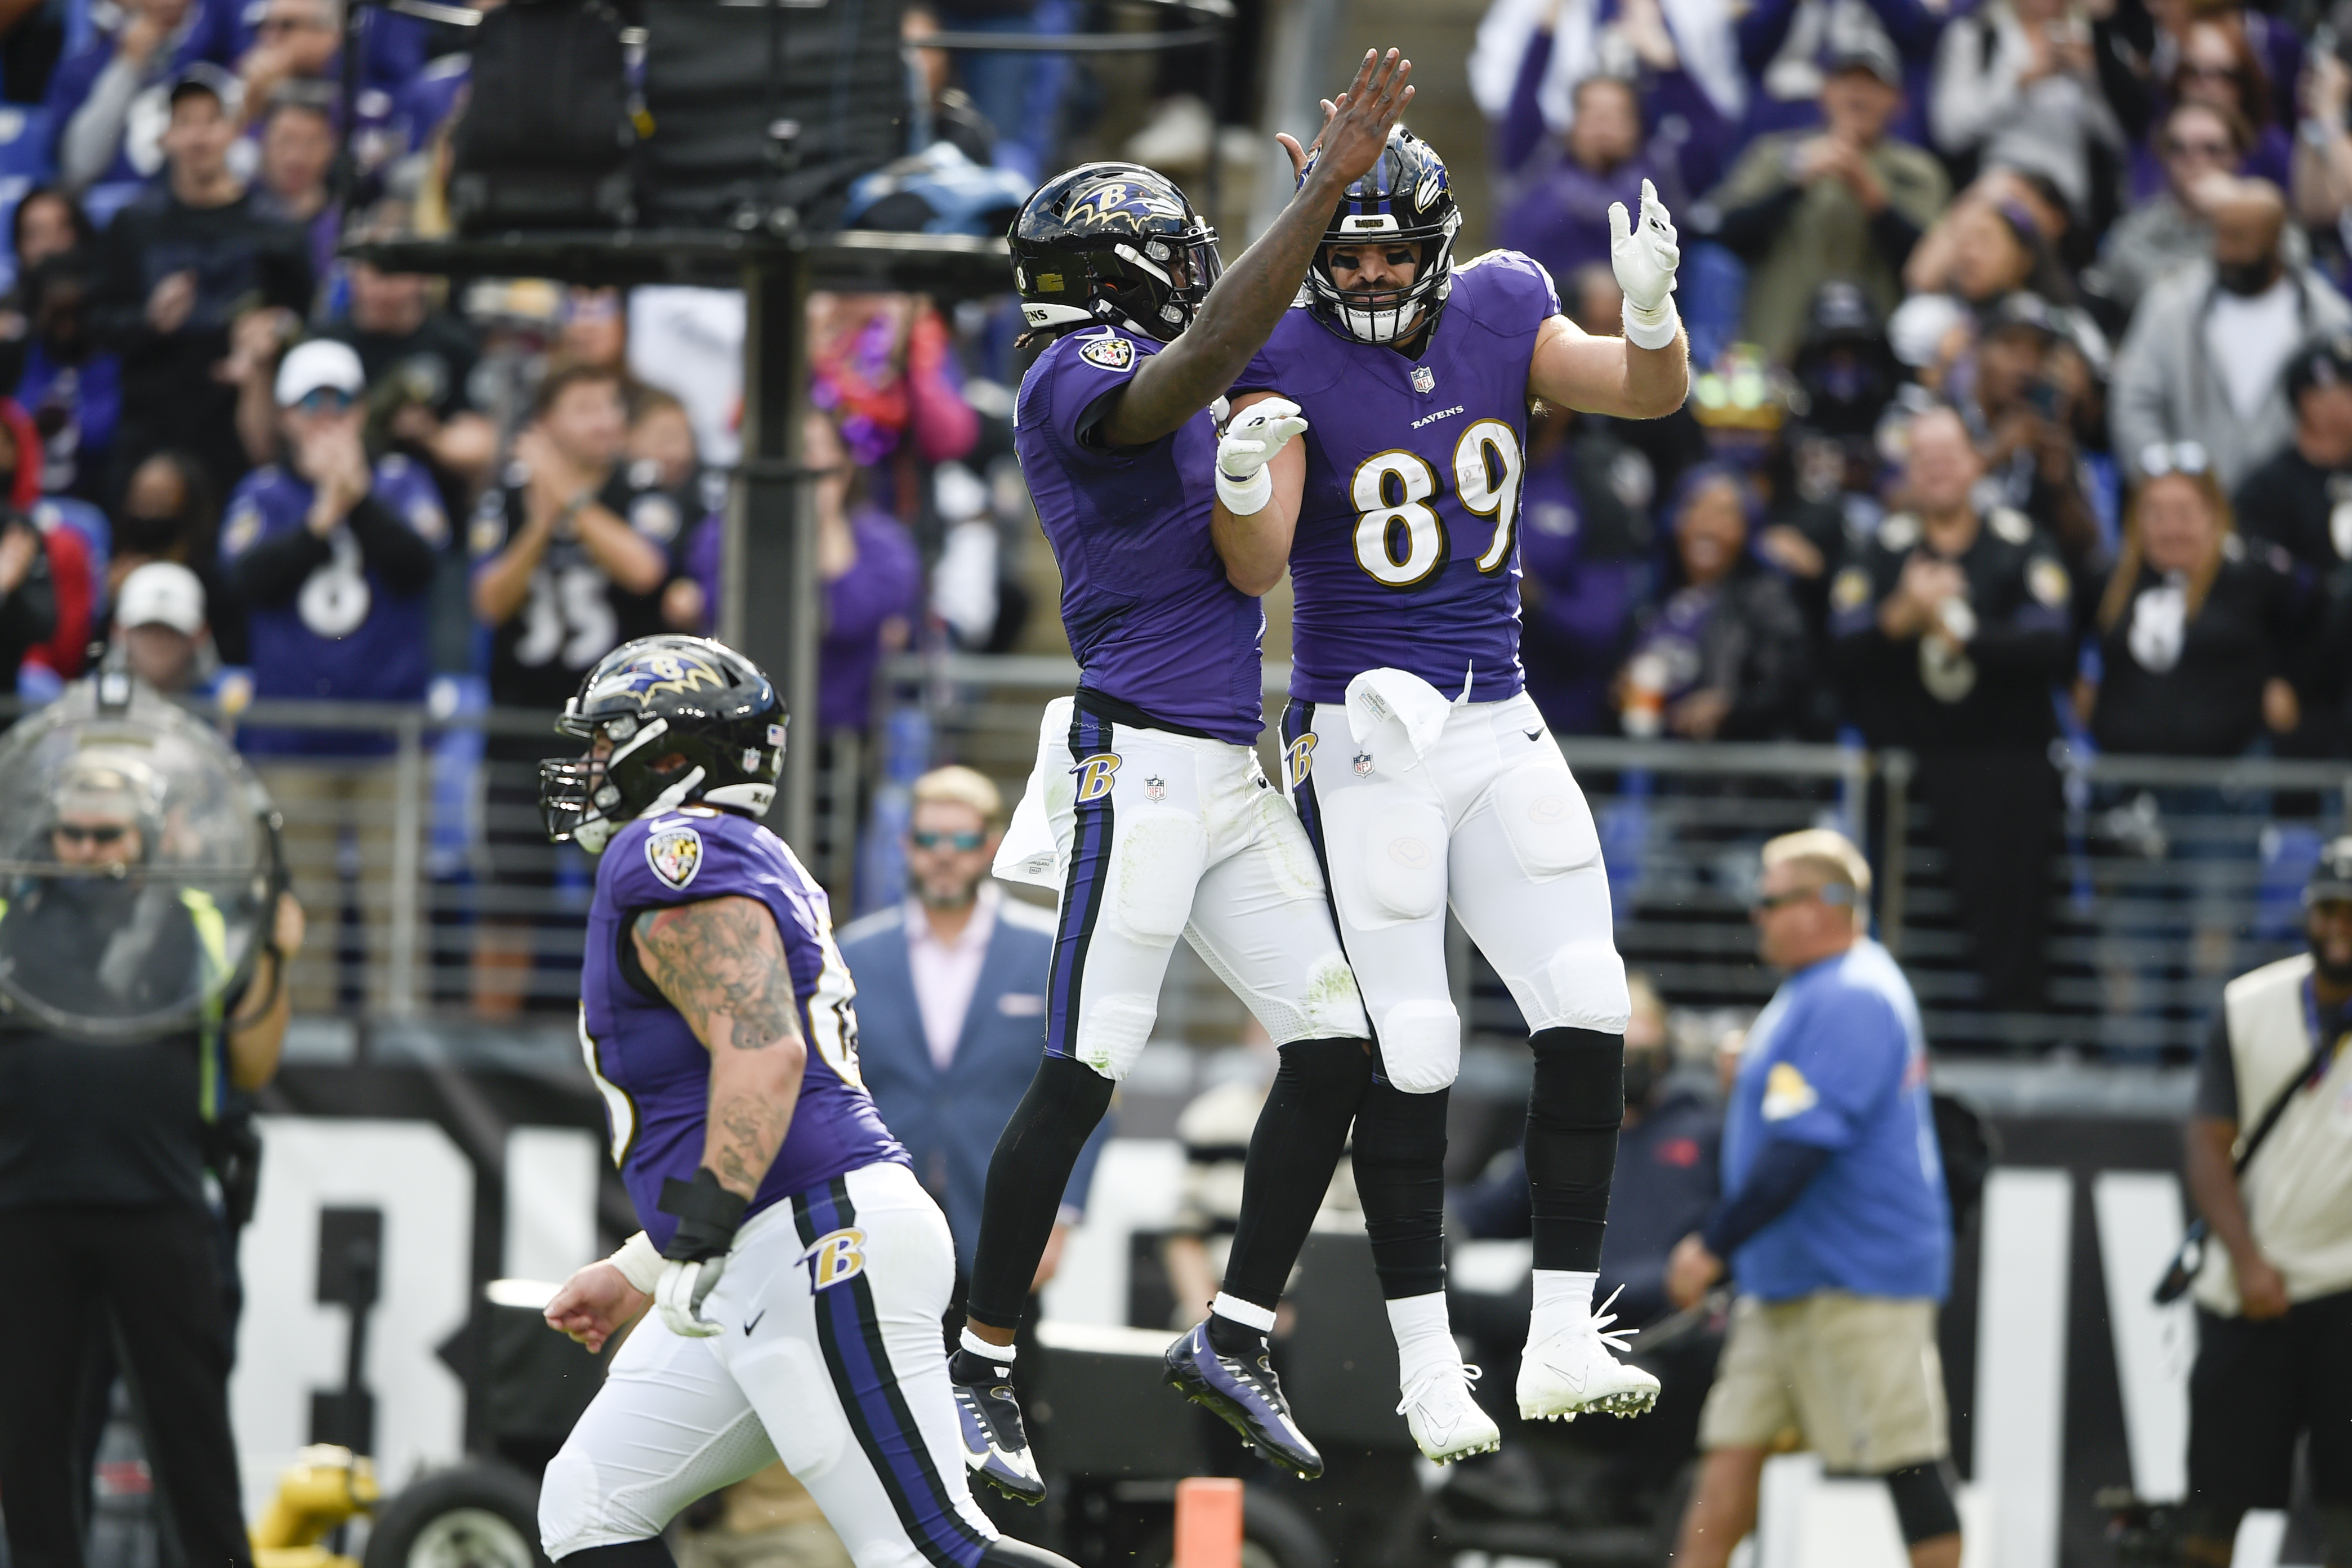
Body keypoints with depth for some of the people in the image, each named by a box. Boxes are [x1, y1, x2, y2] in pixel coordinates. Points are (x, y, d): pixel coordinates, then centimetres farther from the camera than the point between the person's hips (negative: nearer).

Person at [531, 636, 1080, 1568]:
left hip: (821, 1247, -11)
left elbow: (764, 1053, -22)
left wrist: (697, 1242, -24)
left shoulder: (670, 857, -7)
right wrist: (633, 1277, 33)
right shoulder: (750, 866, 24)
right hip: (757, 1279, 11)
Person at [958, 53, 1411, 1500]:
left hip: (1234, 779, 9)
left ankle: (1235, 1338, 14)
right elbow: (1201, 365, -29)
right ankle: (981, 1368, -1)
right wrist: (1330, 189, -31)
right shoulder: (1082, 377, -8)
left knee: (1339, 1046, 5)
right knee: (1082, 1076, -8)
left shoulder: (1147, 391, 19)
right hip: (1141, 766, -9)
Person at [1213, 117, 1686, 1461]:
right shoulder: (1291, 364, -10)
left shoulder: (1497, 316, 4)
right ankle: (1429, 1364, 7)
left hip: (1499, 727, 5)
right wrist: (1246, 479, -41)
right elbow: (1255, 570, -19)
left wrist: (1651, 313, -19)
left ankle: (1563, 1342, 1)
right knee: (1409, 1053, -3)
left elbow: (1650, 395, 2)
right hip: (1365, 742, -5)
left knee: (1588, 1012, -4)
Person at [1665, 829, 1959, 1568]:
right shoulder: (1815, 991, 15)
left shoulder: (1850, 1001, -19)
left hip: (1859, 1280, -11)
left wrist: (1714, 1243, -19)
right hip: (1786, 1278, 11)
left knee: (1907, 1462, -5)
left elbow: (1800, 1148, -24)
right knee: (1731, 1452, 5)